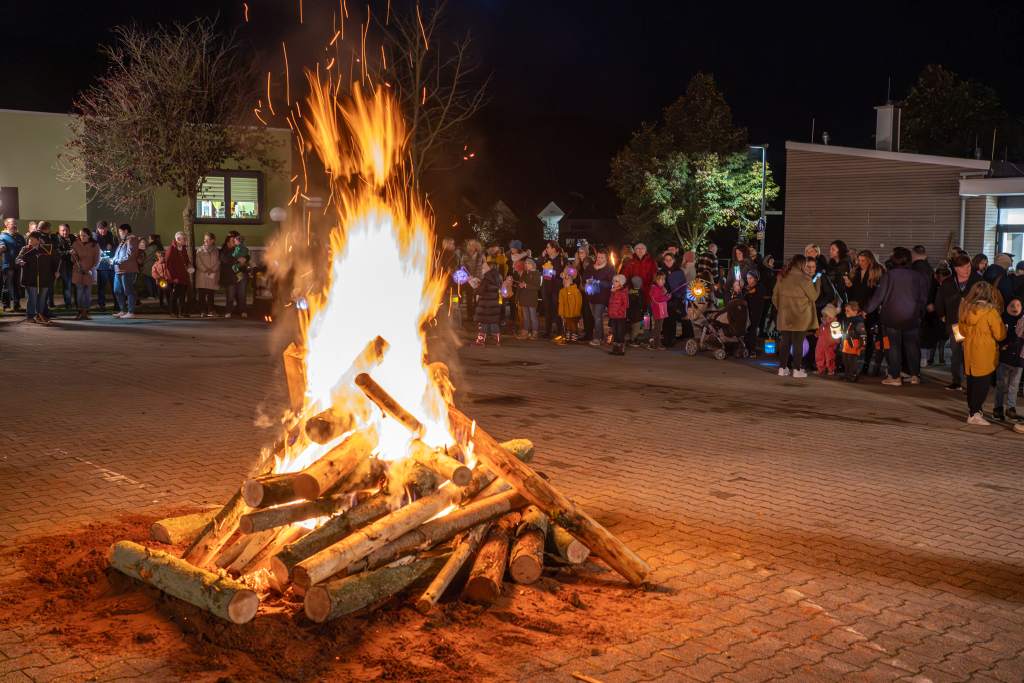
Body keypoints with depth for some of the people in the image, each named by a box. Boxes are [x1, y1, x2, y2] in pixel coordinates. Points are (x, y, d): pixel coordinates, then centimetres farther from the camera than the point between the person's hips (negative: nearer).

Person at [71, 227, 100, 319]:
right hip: (78, 271, 0)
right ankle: (80, 313, 1)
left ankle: (85, 313, 7)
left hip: (89, 272, 0)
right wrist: (73, 255, -15)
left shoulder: (94, 245, 0)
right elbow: (73, 259, 7)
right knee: (79, 292, -3)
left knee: (88, 293, 2)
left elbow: (97, 260, 1)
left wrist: (92, 269, -13)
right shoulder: (75, 244, 2)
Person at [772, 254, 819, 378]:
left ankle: (782, 368, 15)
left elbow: (775, 297, 9)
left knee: (785, 342, 11)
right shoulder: (803, 278, -13)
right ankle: (797, 370, 4)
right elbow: (813, 296, -4)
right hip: (800, 317, -5)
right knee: (798, 343, 2)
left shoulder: (782, 277, 4)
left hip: (785, 317, 5)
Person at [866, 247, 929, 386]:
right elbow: (923, 297, 5)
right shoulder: (917, 276, -3)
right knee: (912, 345, 12)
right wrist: (920, 313, 18)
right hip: (912, 317, 2)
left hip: (892, 317, -2)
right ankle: (915, 375, 16)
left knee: (894, 345, 4)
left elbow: (879, 296, -9)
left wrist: (867, 310, 1)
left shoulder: (888, 276, -11)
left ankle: (895, 377, 4)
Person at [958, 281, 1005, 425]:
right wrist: (1004, 327, 8)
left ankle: (972, 409, 24)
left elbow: (962, 330, 13)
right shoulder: (991, 312, -15)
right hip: (985, 355, -6)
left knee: (971, 381, 15)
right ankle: (974, 414, -2)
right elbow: (1000, 335, -11)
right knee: (982, 384, 0)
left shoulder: (966, 309, 1)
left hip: (969, 351, 6)